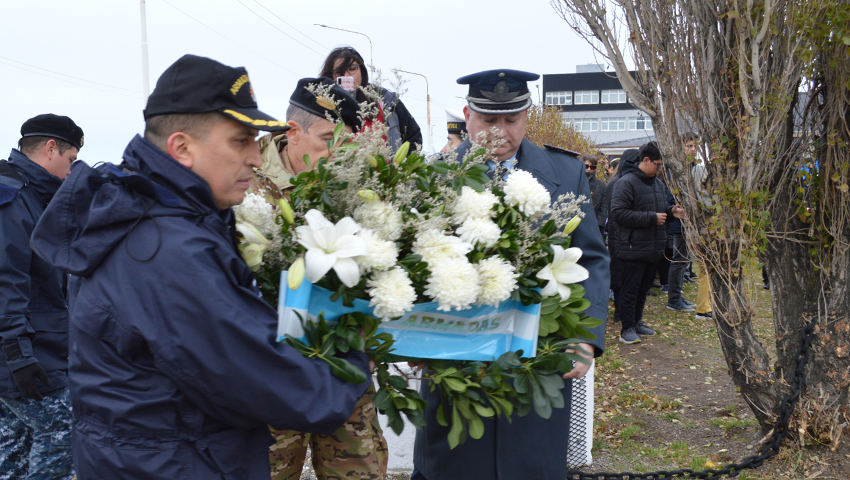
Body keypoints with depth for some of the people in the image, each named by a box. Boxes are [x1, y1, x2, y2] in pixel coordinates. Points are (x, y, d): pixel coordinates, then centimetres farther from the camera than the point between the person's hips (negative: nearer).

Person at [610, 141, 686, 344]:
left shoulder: (657, 183, 14)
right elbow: (618, 212, -22)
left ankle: (636, 322, 30)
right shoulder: (627, 182, -14)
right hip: (633, 248, -8)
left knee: (643, 288, 17)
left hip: (653, 248, 9)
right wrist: (651, 218, -21)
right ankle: (627, 328, 8)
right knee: (630, 289, 0)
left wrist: (670, 211, 3)